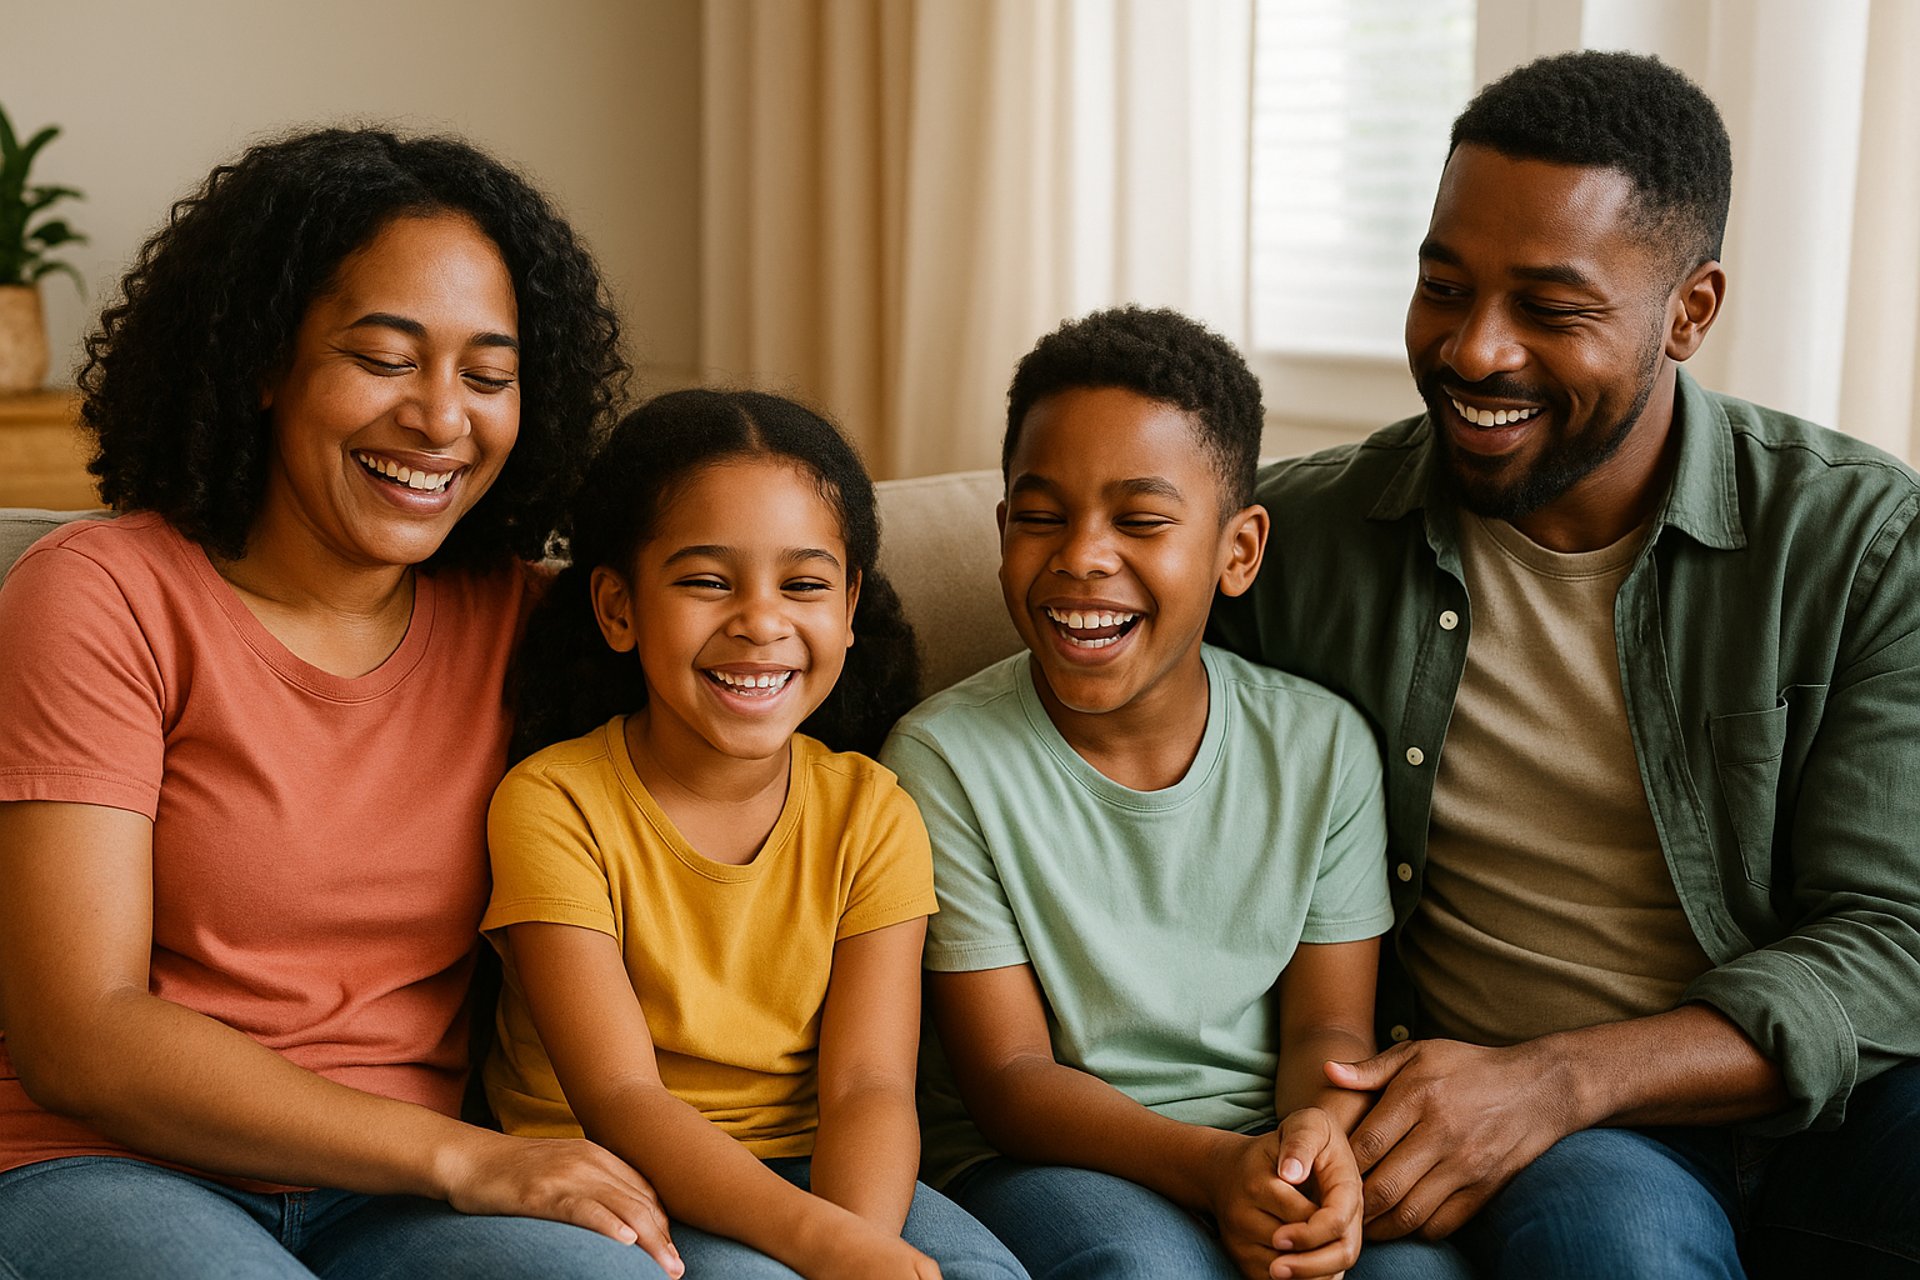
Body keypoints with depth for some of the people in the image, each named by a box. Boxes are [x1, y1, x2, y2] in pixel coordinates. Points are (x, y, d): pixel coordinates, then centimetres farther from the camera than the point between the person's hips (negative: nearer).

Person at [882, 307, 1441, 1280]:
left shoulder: (1322, 745, 1)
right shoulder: (945, 757, -8)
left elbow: (1327, 1025, 3)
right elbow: (1005, 1072, -9)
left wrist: (1316, 1129, -23)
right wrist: (1212, 1164, -26)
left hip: (1270, 1140, 3)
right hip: (1038, 1154, -3)